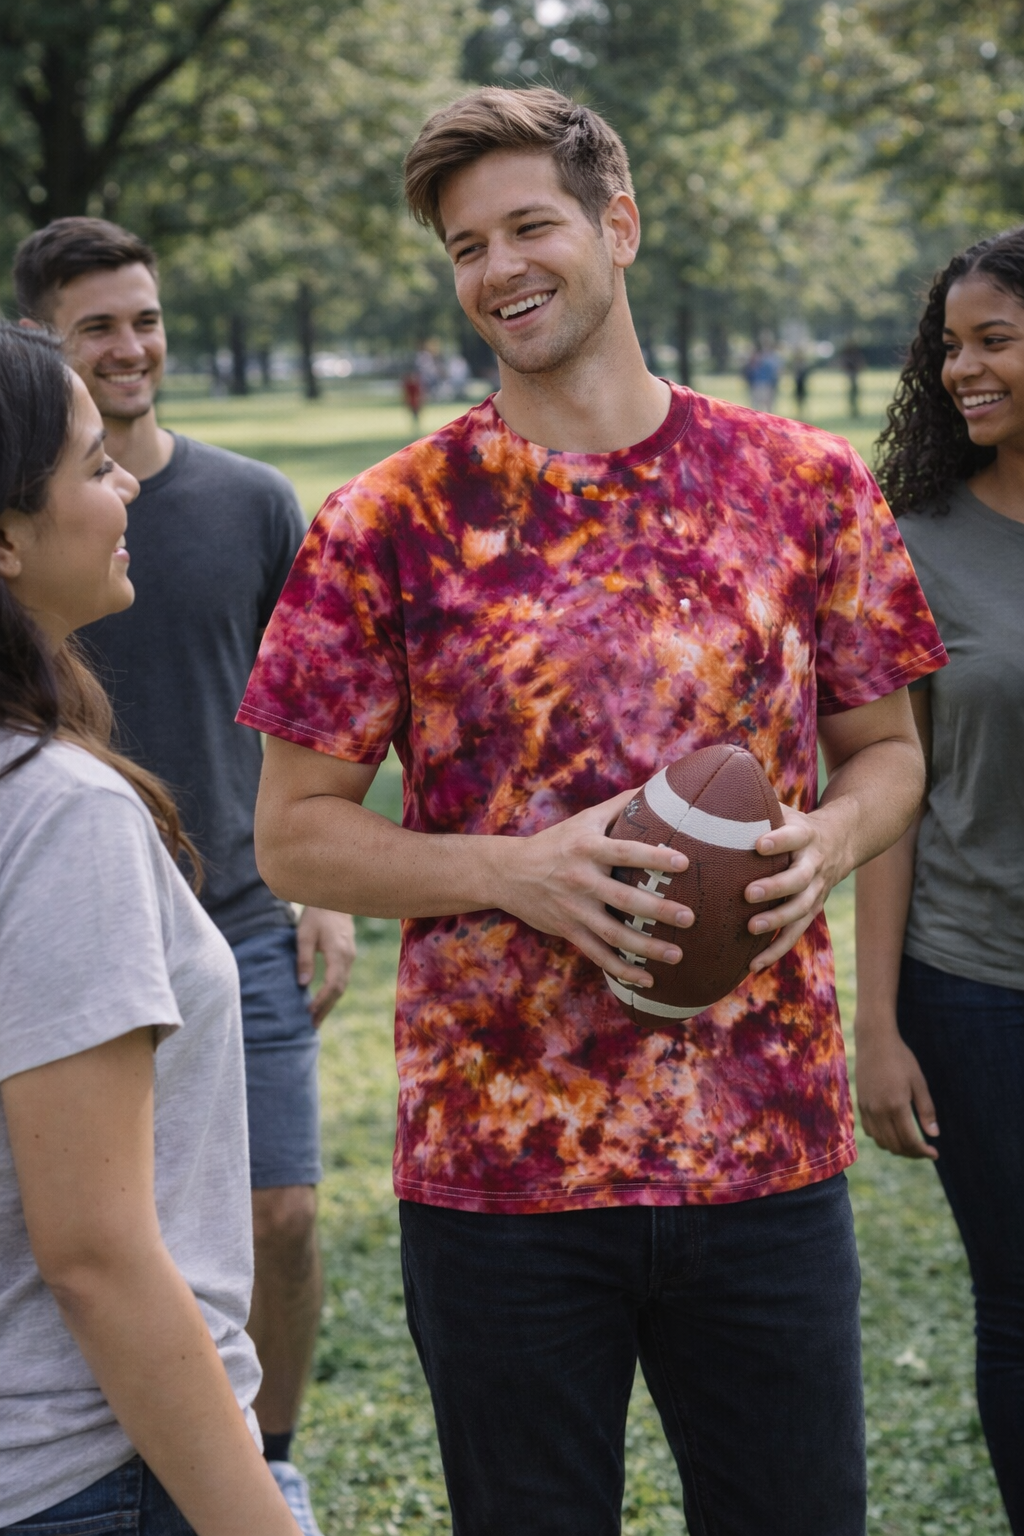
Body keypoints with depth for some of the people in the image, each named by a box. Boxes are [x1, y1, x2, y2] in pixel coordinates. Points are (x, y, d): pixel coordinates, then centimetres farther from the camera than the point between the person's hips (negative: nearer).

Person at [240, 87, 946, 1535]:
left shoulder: (805, 483, 3)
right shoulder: (391, 524, -2)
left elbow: (886, 747, 12)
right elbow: (295, 834, 0)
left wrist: (826, 839, -10)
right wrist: (518, 872, -16)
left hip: (770, 1140, 2)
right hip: (494, 1157, -1)